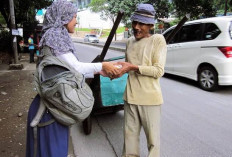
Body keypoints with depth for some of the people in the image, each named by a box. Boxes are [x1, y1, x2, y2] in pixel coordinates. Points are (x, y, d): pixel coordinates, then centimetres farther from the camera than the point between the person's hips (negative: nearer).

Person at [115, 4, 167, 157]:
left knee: (153, 138, 7)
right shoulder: (130, 41, 11)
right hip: (130, 97, 5)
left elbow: (158, 71, -13)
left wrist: (133, 67, -19)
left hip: (150, 98, -5)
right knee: (130, 134, 16)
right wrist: (119, 69, -1)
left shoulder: (158, 40, -7)